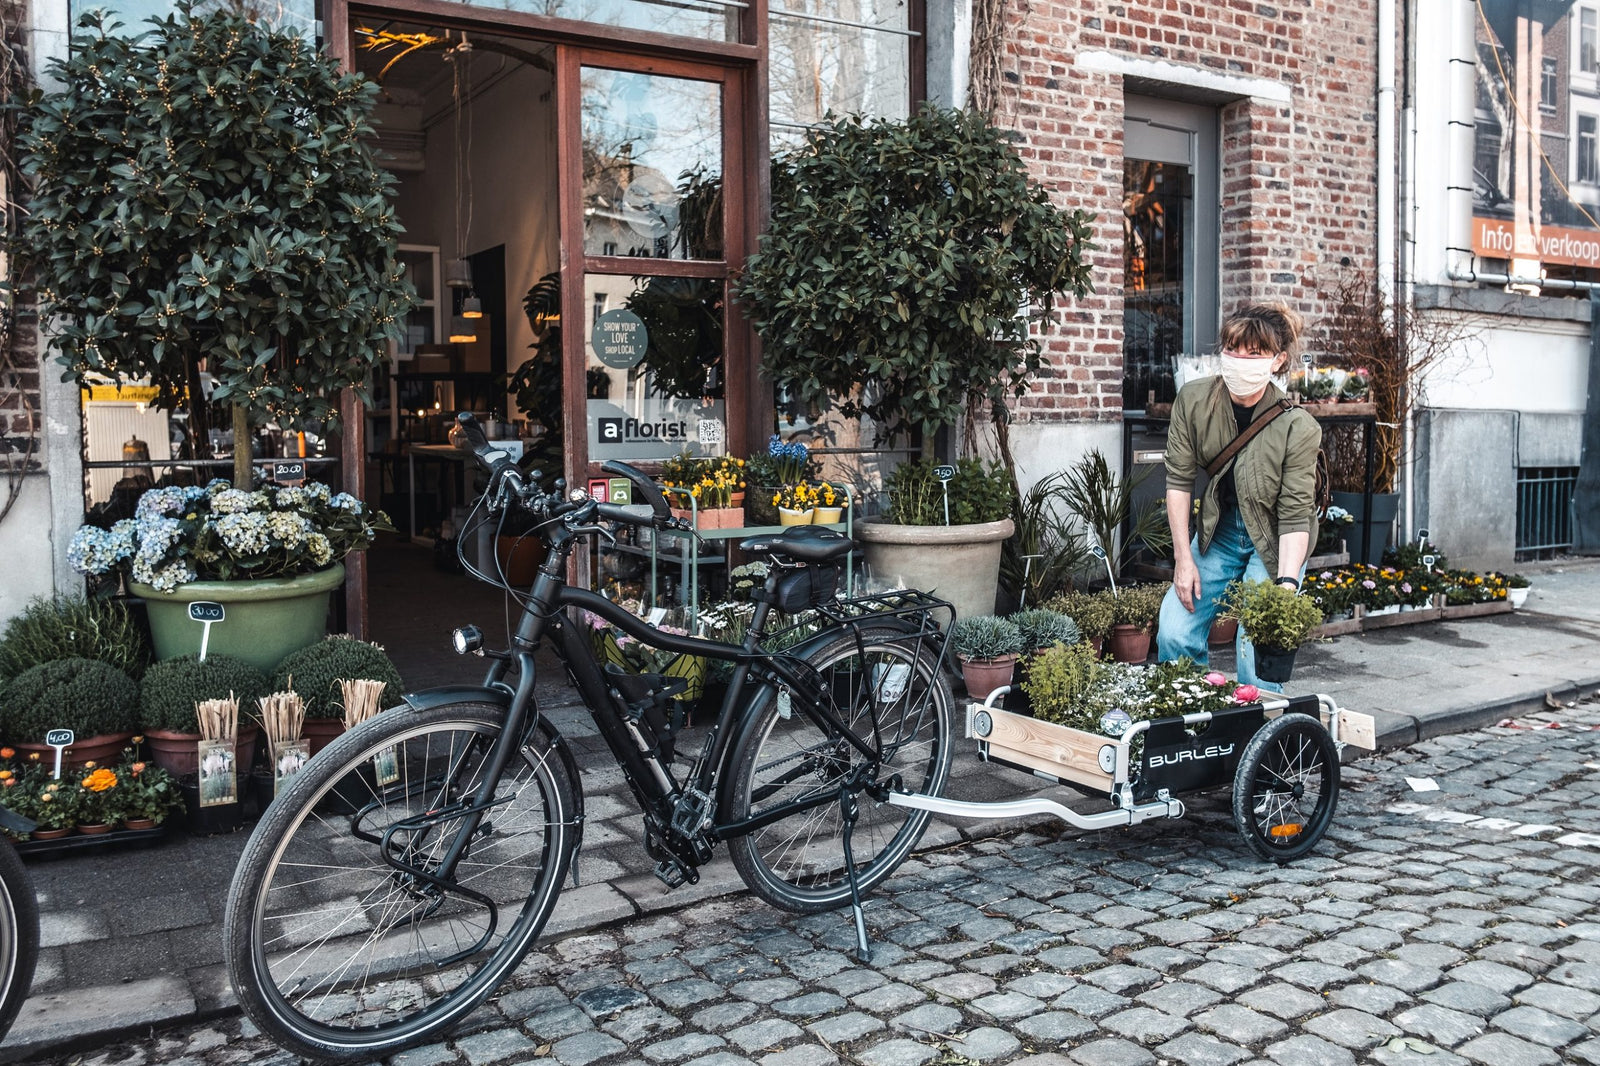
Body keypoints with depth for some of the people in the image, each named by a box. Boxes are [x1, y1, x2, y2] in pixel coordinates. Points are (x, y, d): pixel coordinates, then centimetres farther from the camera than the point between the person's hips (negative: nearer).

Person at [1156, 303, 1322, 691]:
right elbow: (1179, 479, -9)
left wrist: (1287, 583, -35)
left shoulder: (1299, 428, -23)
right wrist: (1183, 558, -11)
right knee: (1173, 636, -5)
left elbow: (1295, 517, -22)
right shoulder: (1193, 400, -15)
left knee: (1259, 655, -12)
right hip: (1216, 532, 3)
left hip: (1274, 543, -3)